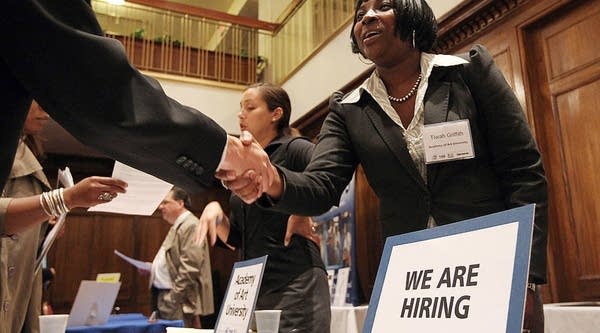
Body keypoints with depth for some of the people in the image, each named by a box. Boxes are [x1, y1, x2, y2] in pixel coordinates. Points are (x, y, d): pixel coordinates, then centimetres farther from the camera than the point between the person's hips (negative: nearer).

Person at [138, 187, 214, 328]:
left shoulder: (191, 226, -14)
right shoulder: (177, 226, 18)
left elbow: (190, 268, -21)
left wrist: (173, 298, -20)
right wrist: (152, 270, 11)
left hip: (178, 301, -10)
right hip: (163, 295, 10)